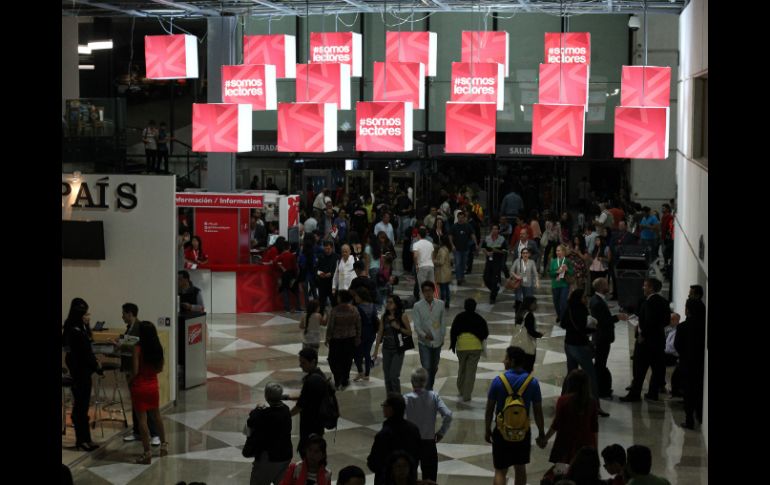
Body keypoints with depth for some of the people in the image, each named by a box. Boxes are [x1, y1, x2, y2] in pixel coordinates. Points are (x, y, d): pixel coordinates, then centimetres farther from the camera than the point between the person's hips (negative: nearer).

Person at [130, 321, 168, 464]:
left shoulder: (138, 348, -17)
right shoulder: (158, 347, -2)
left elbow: (135, 370, -19)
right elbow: (160, 368, 6)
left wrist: (130, 382, -1)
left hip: (139, 386, -5)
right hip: (153, 385, 5)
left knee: (142, 419, 0)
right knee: (156, 415, 22)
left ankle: (147, 453, 2)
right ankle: (163, 445, 33)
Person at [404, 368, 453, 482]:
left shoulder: (407, 398, -11)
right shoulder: (434, 397, -8)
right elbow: (448, 415, -15)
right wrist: (441, 432, -2)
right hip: (429, 443, 1)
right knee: (430, 479, 11)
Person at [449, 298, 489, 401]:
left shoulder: (459, 317, 5)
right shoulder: (479, 319, 5)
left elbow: (453, 331, 0)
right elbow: (485, 333, 3)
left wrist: (452, 344, 10)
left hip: (461, 346, 1)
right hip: (475, 346, -1)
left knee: (461, 368, 21)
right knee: (471, 371, 4)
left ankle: (460, 390, 31)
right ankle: (466, 395, 2)